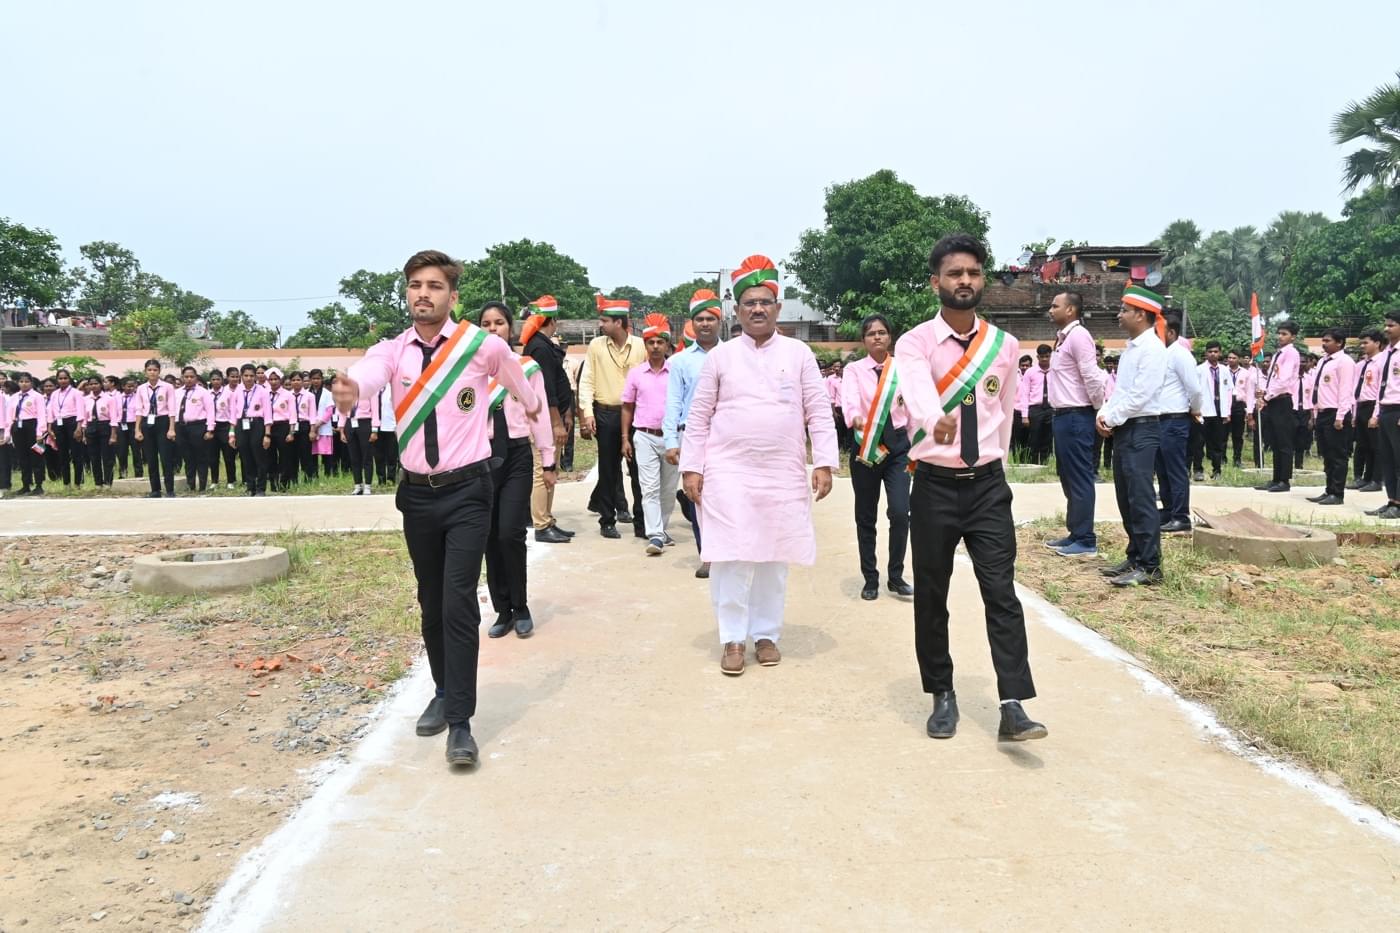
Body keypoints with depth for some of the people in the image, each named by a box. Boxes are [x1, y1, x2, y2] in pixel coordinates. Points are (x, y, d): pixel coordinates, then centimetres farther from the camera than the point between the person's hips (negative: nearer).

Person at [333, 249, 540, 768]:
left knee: (458, 603, -10)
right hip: (416, 492, 3)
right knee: (431, 602, 16)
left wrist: (532, 406, 35)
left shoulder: (483, 346, -8)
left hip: (467, 490, -3)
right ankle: (443, 692, 36)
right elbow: (367, 375, -27)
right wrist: (349, 393, -51)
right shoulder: (393, 351, -3)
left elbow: (517, 378, 14)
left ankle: (460, 722, -2)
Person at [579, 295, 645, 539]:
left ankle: (641, 521, 12)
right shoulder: (596, 345, 1)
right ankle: (607, 521, 18)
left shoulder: (640, 345, -1)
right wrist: (587, 413, -7)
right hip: (606, 414, 1)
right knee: (608, 470, 8)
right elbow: (587, 381, 2)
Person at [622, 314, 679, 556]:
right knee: (650, 488, -7)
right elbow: (627, 407, 11)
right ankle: (655, 535, -10)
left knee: (668, 489, 10)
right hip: (645, 437, 0)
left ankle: (662, 529, 24)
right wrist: (625, 439, 5)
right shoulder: (635, 373, 5)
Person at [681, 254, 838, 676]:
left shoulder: (798, 353, 5)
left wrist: (824, 463, -5)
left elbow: (820, 412, 3)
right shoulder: (720, 356, 4)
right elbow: (699, 417, 5)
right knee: (732, 557, -3)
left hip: (783, 475, 1)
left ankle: (766, 634, 22)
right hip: (729, 472, -1)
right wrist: (692, 468, -1)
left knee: (774, 558, 8)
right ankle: (732, 638, 11)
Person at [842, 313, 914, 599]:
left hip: (897, 444, 1)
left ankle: (895, 576, 8)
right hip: (865, 444, -1)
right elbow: (850, 398, -23)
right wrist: (855, 418, -44)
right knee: (865, 516, 7)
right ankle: (870, 578, 20)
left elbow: (912, 411, 8)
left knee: (900, 512, -10)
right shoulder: (854, 369, -3)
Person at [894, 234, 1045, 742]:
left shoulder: (1005, 346, 4)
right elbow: (918, 391, -31)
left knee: (1001, 592, -5)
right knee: (930, 596, 7)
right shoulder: (914, 344, -8)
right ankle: (943, 696, 22)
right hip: (934, 485, -2)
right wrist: (938, 420, -52)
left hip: (988, 484, 2)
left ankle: (1013, 707, -2)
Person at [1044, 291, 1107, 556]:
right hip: (1062, 416, 10)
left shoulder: (1078, 336, -15)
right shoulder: (1063, 337, 15)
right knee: (1068, 477, 15)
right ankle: (1075, 534, 24)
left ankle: (1086, 540, 2)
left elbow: (1092, 377, -20)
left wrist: (1101, 410, -11)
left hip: (1076, 417, -10)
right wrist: (1058, 414, 15)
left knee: (1079, 479, -4)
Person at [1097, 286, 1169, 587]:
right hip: (1123, 429, 9)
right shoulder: (1130, 347, 16)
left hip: (1141, 430, -9)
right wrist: (1104, 414, 4)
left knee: (1141, 500, -8)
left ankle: (1149, 567, -4)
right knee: (1126, 499, 13)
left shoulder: (1152, 348, -12)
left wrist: (1112, 419, -10)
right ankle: (1135, 558, 22)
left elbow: (1141, 395, -18)